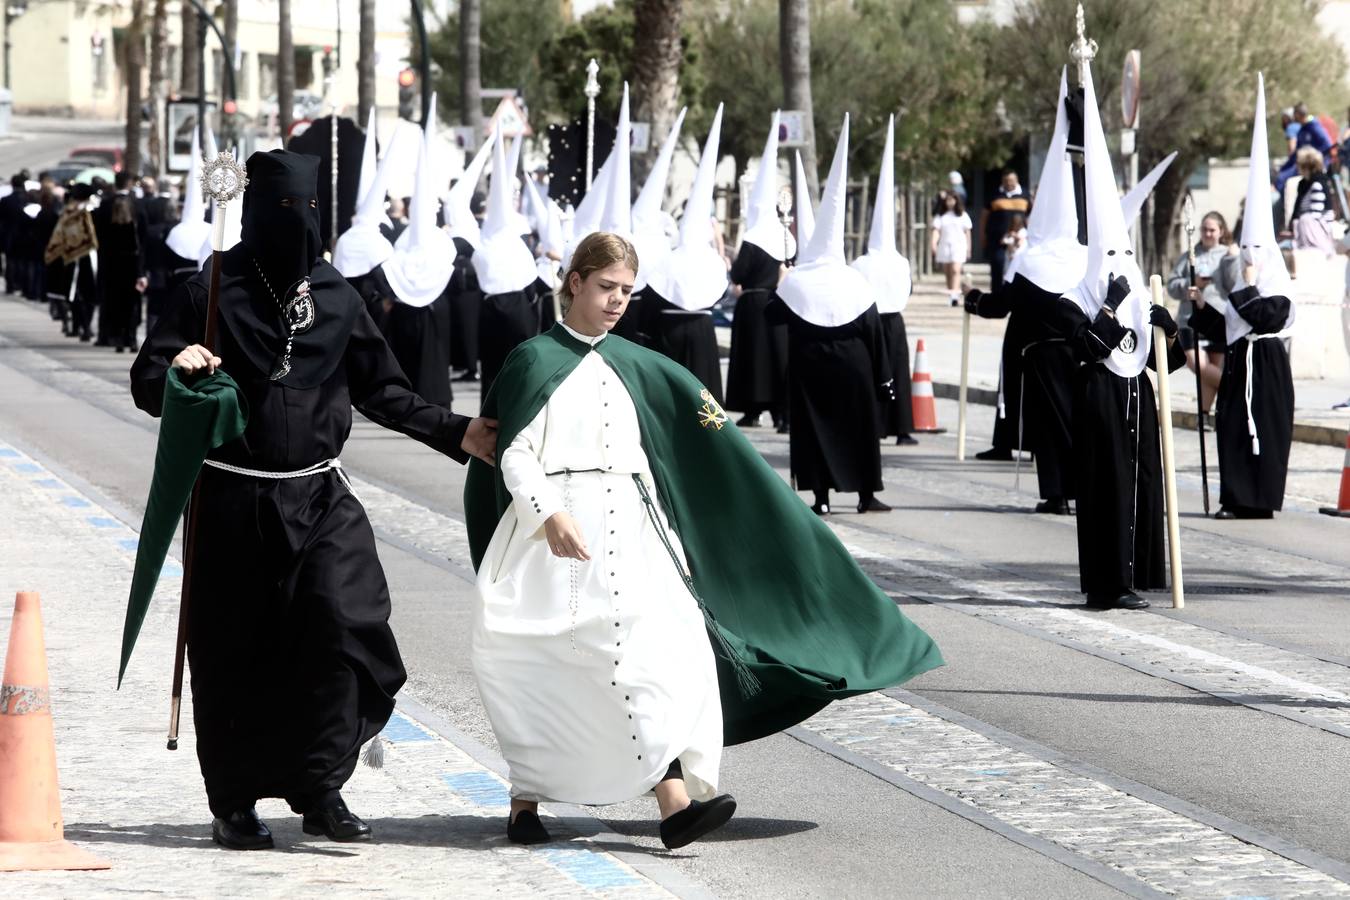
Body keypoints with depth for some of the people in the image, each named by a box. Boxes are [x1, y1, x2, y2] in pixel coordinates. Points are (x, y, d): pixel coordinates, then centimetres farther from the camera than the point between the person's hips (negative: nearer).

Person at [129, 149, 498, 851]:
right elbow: (147, 384, 0)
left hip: (317, 499, 2)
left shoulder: (335, 298, 8)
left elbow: (382, 392, 15)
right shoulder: (213, 293, -2)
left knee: (343, 621, -17)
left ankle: (321, 790, -8)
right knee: (235, 656, 1)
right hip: (234, 502, -2)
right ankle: (235, 805, 14)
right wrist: (179, 369, -22)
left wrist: (455, 433, 6)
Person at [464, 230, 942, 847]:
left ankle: (675, 802, -21)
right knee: (536, 672, -3)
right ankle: (524, 802, 13)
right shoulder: (534, 361, 3)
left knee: (660, 647, -13)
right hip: (554, 529, -4)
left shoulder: (637, 368, 16)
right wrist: (547, 515, -20)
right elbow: (514, 454, -5)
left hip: (626, 530, 4)